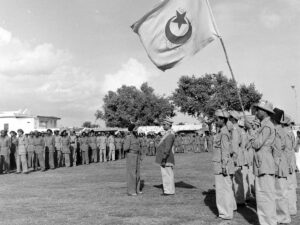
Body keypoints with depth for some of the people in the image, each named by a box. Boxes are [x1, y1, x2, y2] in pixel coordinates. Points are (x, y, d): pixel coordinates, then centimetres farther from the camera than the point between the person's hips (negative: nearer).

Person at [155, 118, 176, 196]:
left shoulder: (170, 134, -16)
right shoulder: (167, 133, 18)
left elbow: (167, 148, -22)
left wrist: (164, 158, -25)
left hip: (167, 159, -10)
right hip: (164, 158, 10)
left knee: (168, 175, -5)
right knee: (165, 174, 13)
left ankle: (170, 191, 1)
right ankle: (167, 190, 19)